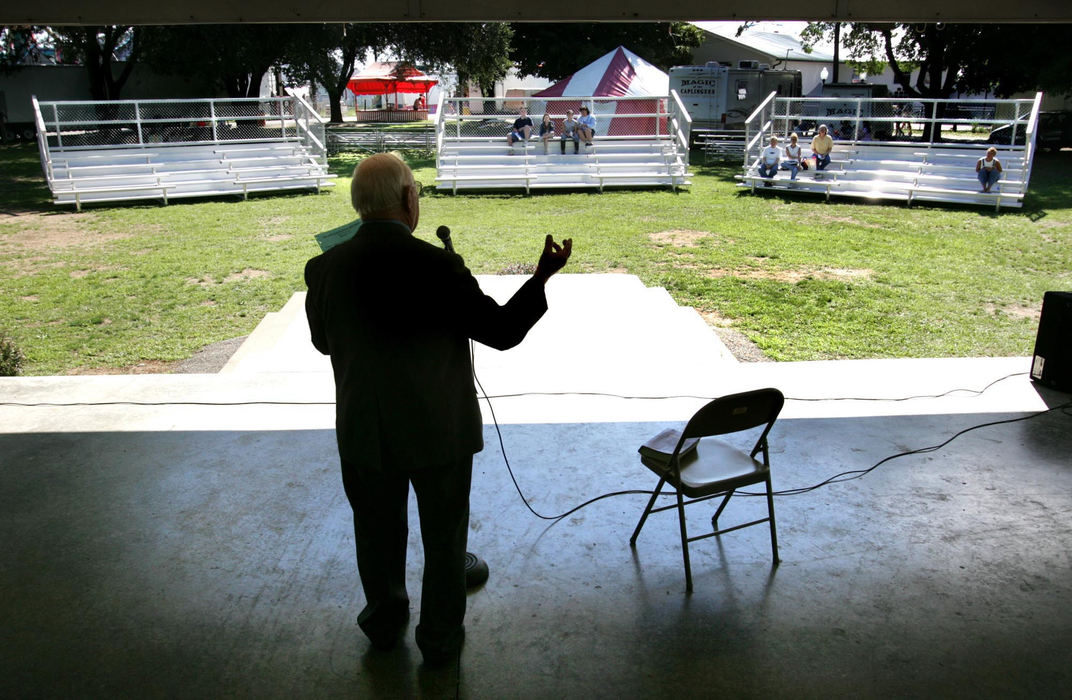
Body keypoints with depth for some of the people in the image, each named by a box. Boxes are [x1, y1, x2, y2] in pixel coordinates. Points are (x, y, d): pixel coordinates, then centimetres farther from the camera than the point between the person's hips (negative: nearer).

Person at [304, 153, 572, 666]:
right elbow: (502, 330, -14)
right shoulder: (436, 266, -22)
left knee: (377, 530, 24)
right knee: (444, 537, 17)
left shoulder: (324, 269, -10)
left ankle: (384, 622, 46)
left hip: (365, 432, 4)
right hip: (439, 430, -3)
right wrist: (542, 277, -2)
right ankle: (441, 639, 35)